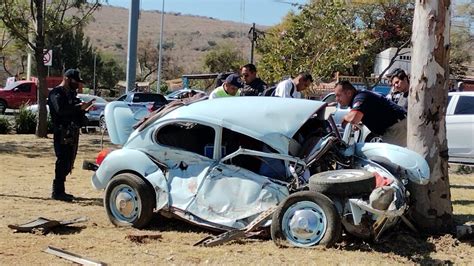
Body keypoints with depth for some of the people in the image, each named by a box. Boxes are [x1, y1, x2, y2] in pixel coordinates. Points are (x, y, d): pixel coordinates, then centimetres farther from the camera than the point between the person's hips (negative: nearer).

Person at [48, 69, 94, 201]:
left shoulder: (71, 93, 19)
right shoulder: (56, 93, -9)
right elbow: (60, 109, -25)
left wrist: (84, 108, 4)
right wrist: (79, 107, -28)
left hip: (72, 133, 9)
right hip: (62, 133, -9)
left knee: (68, 163, 11)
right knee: (63, 161, -10)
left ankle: (59, 190, 17)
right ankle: (57, 192, -6)